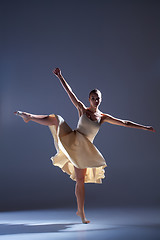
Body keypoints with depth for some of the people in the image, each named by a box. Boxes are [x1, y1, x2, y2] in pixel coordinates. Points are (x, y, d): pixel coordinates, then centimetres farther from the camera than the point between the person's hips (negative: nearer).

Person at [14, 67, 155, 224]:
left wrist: (144, 127, 3)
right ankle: (30, 117, -12)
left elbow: (124, 123, 6)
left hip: (84, 148, 1)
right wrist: (60, 77, -9)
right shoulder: (82, 110, 4)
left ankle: (81, 212, 10)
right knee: (56, 119, -24)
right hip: (71, 140, -1)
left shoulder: (103, 117, 6)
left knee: (80, 180, 0)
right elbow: (70, 93, -2)